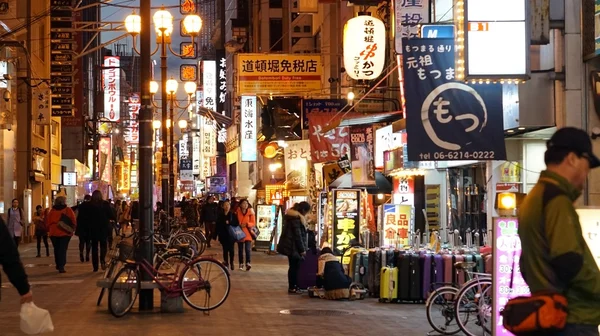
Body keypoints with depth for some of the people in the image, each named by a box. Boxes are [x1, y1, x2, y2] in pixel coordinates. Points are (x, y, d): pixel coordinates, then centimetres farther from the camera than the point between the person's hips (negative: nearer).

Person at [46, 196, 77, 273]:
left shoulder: (52, 211, 4)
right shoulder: (68, 210, -3)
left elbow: (48, 222, 6)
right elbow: (73, 221, -5)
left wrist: (49, 230, 20)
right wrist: (73, 229, 8)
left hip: (53, 233, 3)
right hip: (65, 233, -3)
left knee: (56, 249, 18)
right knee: (63, 250, -3)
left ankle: (58, 265, 27)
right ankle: (61, 266, -15)